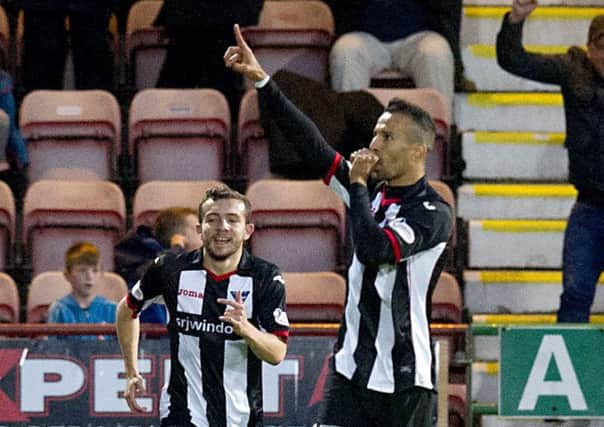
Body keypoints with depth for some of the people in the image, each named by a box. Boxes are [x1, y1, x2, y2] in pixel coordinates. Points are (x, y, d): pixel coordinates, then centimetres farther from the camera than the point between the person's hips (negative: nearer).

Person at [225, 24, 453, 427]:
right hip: (351, 370, 6)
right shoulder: (373, 192, 7)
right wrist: (262, 81, -2)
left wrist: (358, 185, -12)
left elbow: (374, 248, -26)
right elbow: (313, 145, 4)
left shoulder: (433, 212, -12)